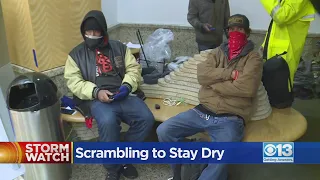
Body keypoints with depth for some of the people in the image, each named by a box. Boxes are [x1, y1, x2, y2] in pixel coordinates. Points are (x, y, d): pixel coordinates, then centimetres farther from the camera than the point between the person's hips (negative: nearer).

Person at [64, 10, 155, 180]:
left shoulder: (119, 47, 15)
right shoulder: (76, 54, 9)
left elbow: (134, 68, 12)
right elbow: (73, 81, 0)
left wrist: (127, 86, -10)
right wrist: (96, 92, -17)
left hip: (122, 95, 3)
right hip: (95, 99, -3)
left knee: (146, 118, -23)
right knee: (108, 122, -36)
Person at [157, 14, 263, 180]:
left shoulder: (253, 57, 4)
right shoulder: (218, 52, 17)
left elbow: (247, 87, -14)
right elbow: (202, 74, 0)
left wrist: (213, 83, -5)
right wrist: (229, 74, -9)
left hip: (230, 119, -4)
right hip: (202, 112, 5)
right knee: (163, 131, -8)